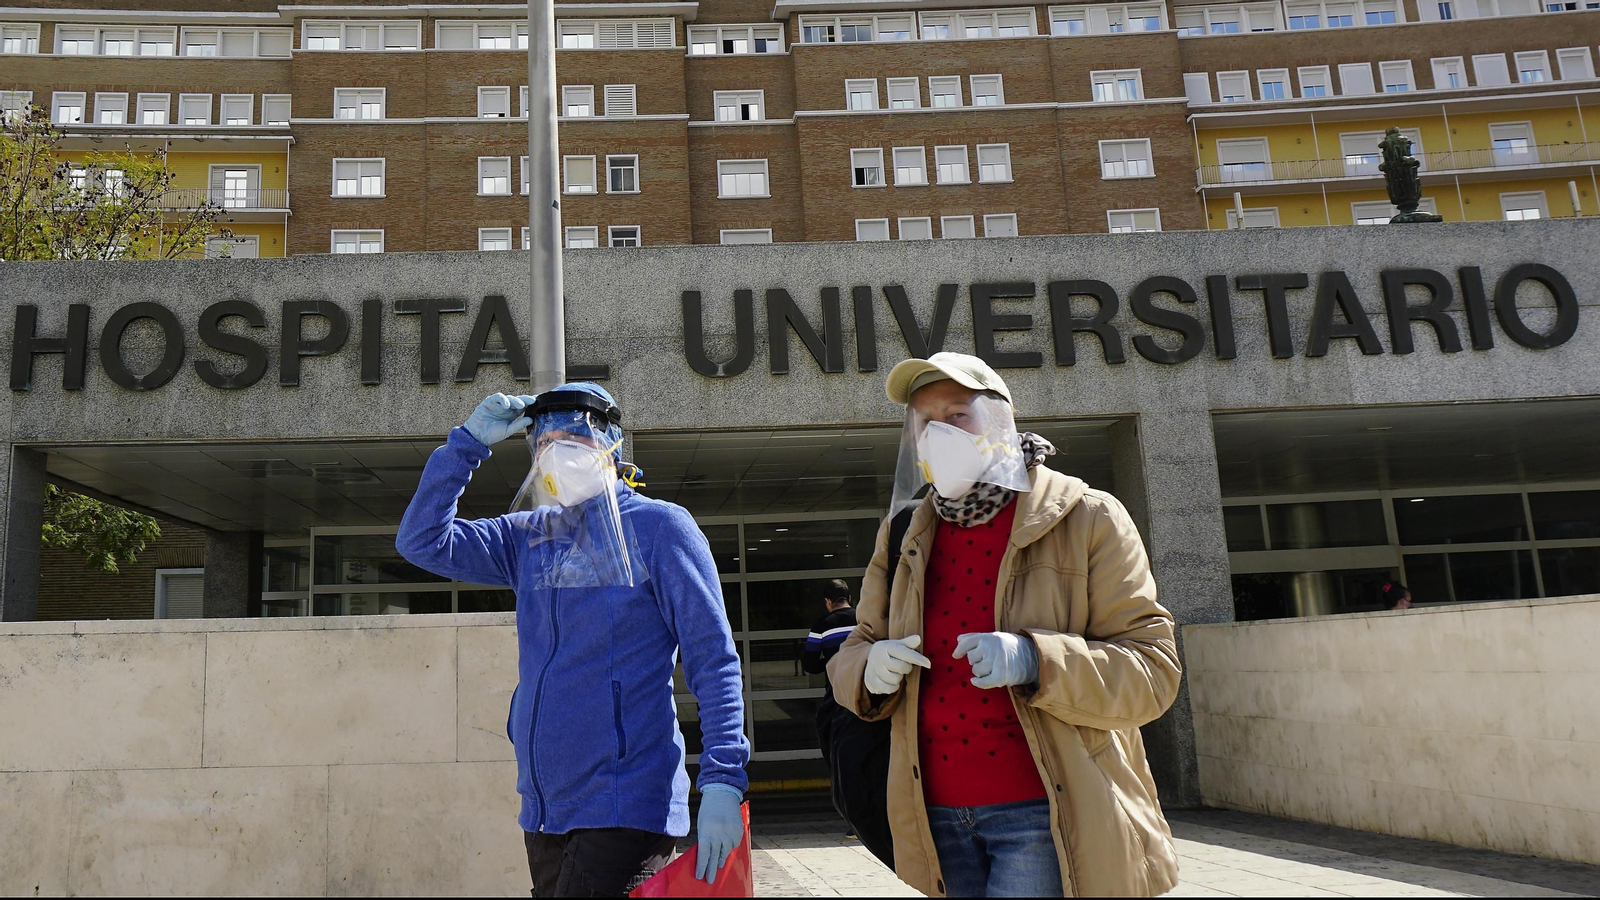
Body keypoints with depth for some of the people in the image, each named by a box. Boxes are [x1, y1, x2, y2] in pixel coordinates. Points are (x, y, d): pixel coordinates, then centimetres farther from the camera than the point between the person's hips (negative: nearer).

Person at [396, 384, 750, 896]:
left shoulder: (658, 526, -5)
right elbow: (422, 541, 8)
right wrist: (467, 442, 3)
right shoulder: (529, 537, 12)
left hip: (624, 812, -6)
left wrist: (722, 780, -19)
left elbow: (714, 662, -10)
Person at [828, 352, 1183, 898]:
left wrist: (1034, 661, -26)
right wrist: (870, 672, -10)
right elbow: (856, 648, 15)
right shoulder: (905, 537, 11)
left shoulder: (1086, 519, -4)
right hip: (941, 815, 5)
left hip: (1044, 810, -5)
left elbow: (1152, 669, -9)